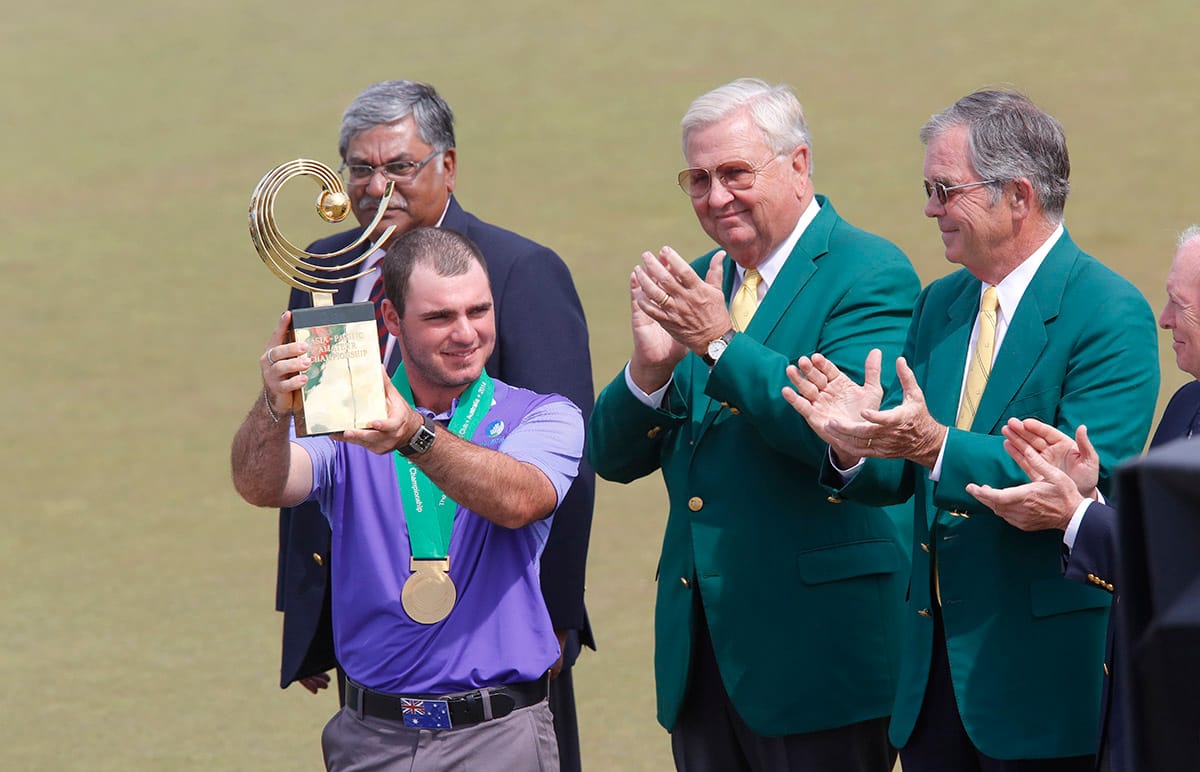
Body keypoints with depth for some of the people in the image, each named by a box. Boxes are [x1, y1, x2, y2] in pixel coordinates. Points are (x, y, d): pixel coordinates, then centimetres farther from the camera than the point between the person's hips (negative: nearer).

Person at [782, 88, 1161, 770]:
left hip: (1047, 664, -7)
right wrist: (855, 445, -14)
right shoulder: (940, 306, 12)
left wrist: (937, 446, -32)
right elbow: (899, 477, 10)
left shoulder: (1112, 315, -12)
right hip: (936, 657, 7)